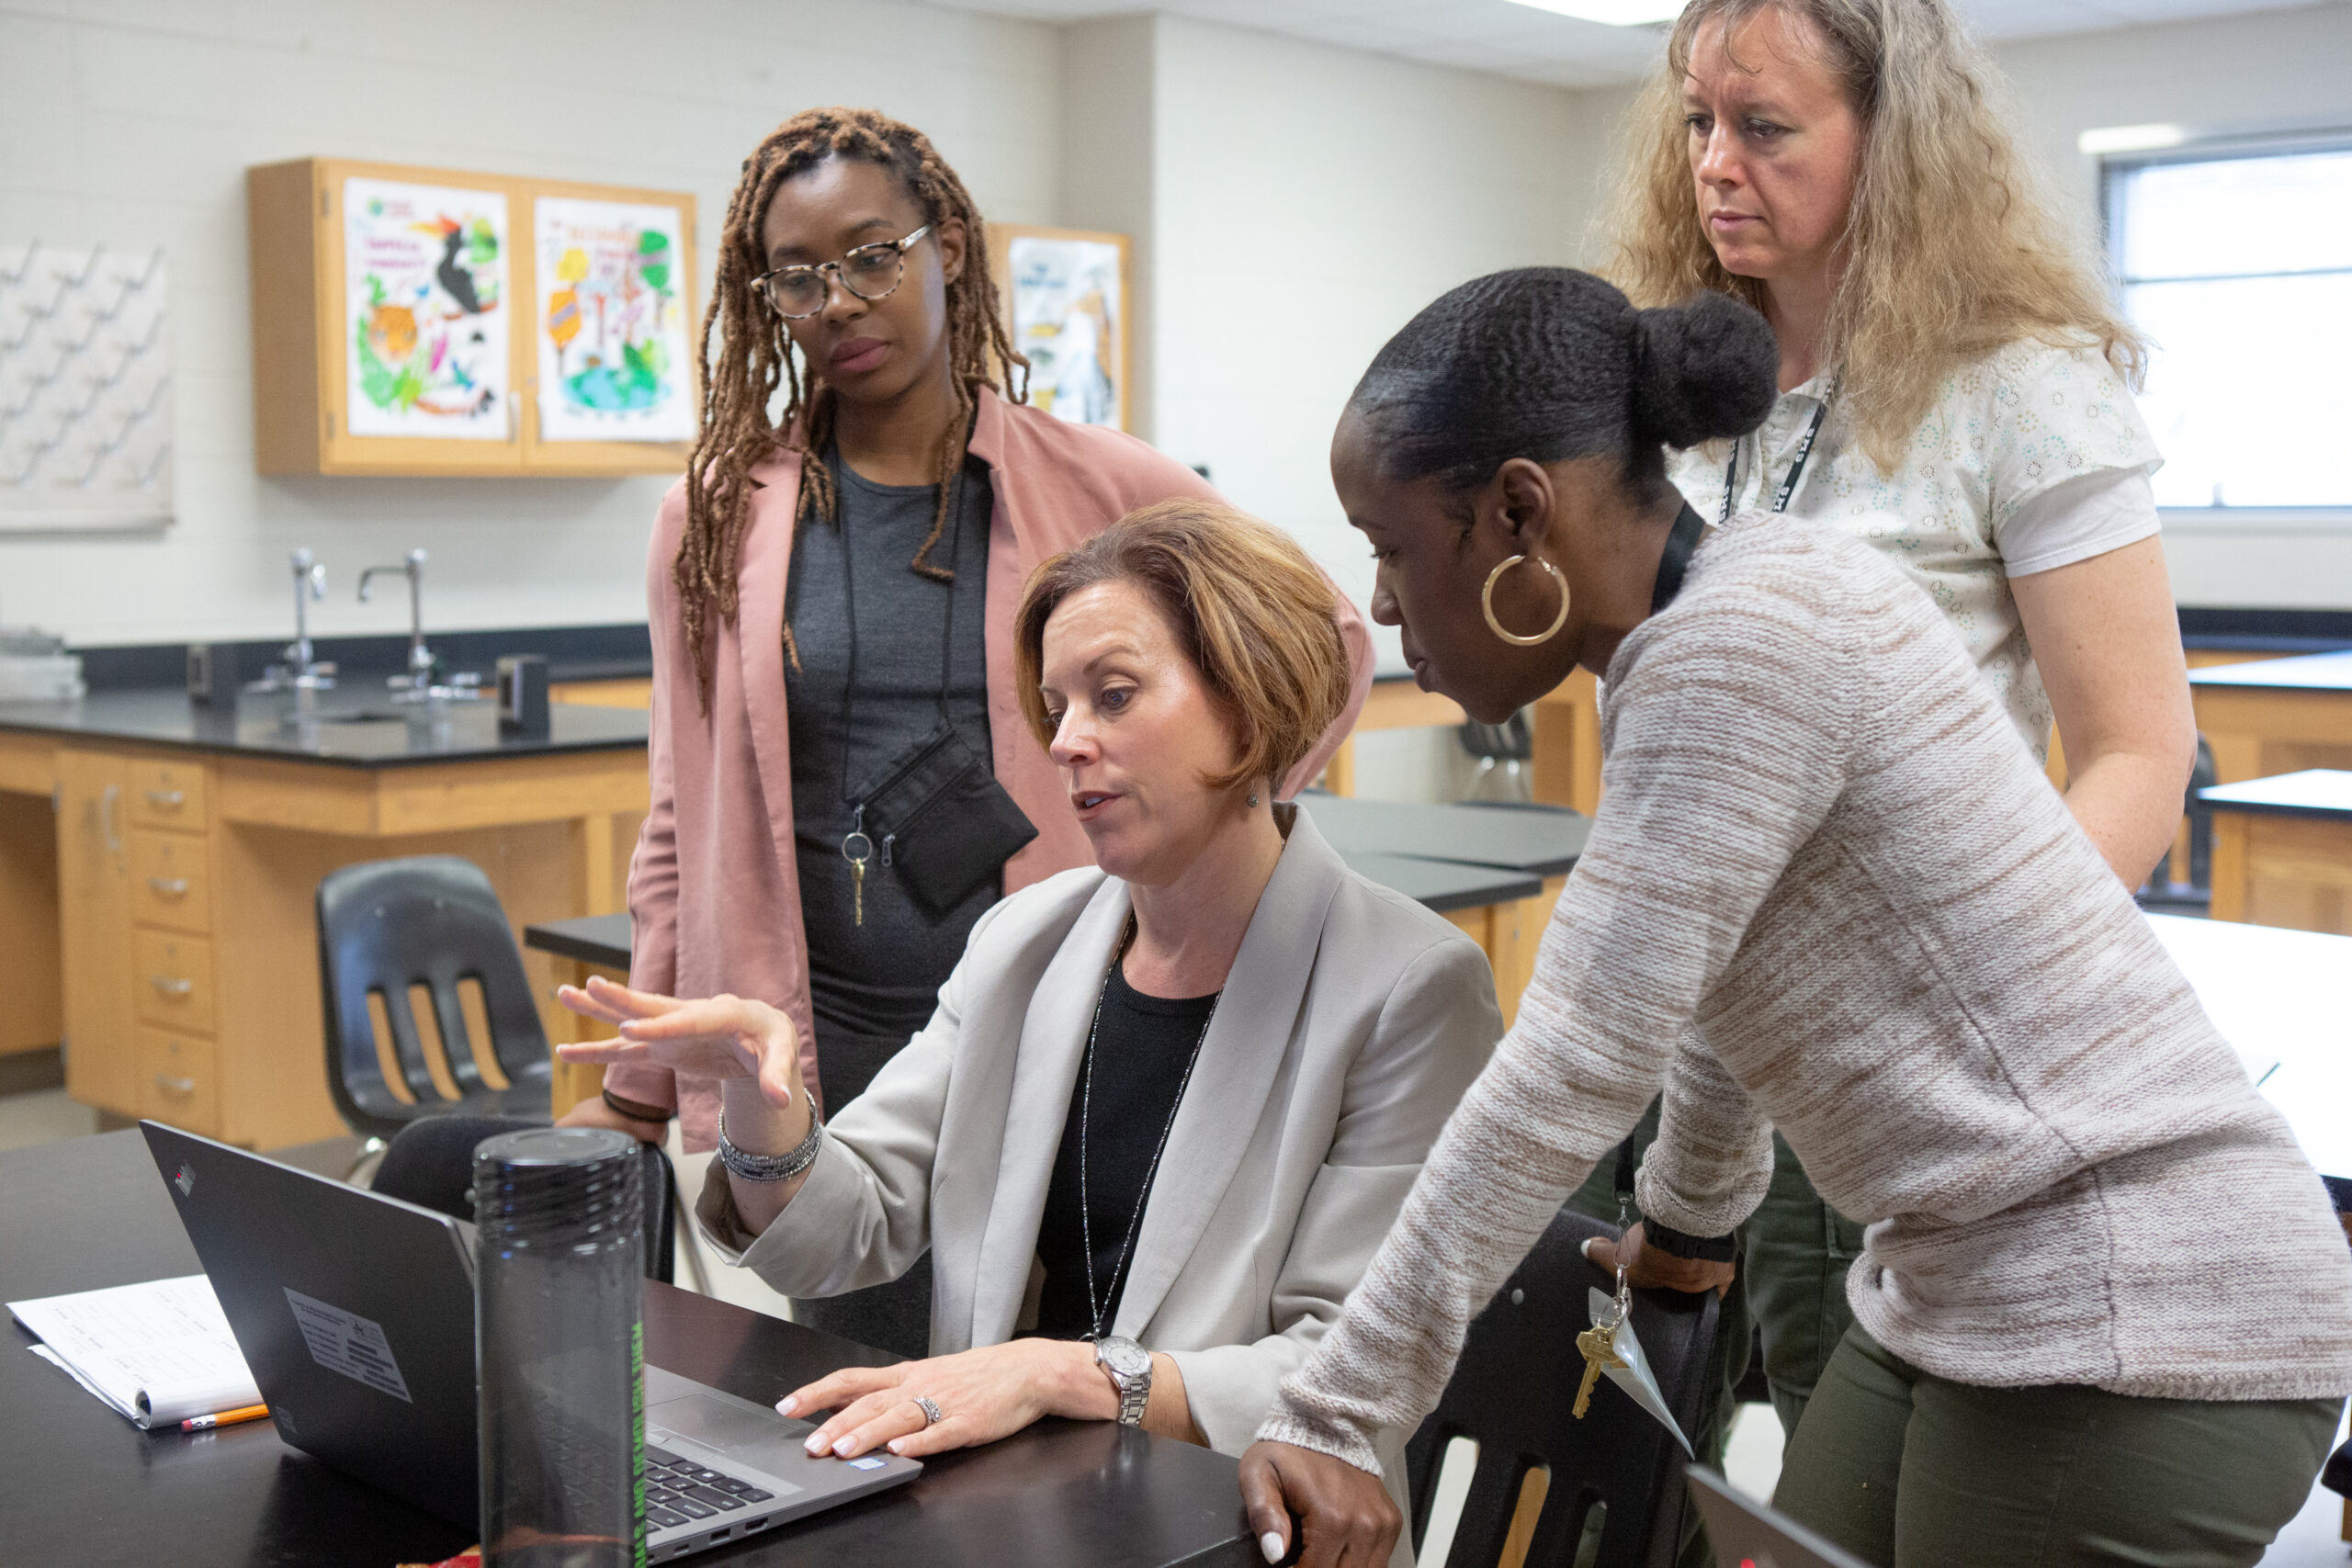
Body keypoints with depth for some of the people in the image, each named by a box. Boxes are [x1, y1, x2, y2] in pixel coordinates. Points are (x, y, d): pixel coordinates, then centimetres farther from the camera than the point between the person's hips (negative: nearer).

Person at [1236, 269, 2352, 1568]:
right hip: (1956, 1295, 9)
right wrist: (1683, 1215, 34)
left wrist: (1333, 1421, -17)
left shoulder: (1748, 642, -21)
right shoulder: (1675, 645, 7)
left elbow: (1572, 1070, -22)